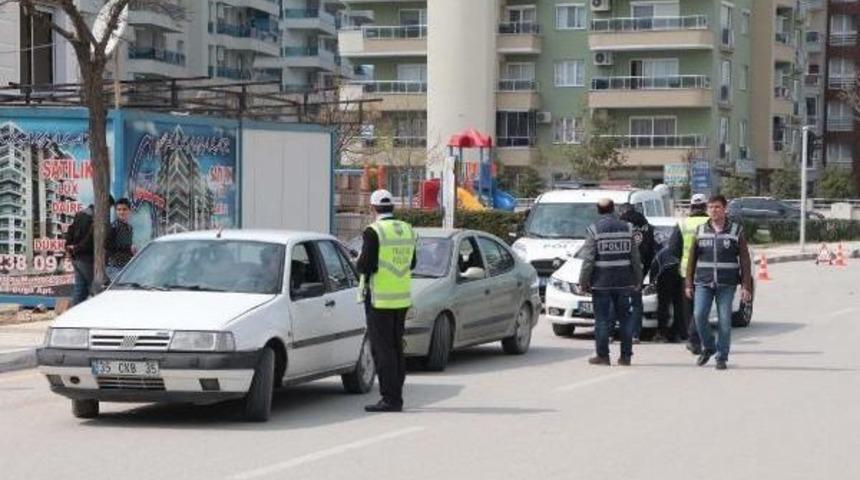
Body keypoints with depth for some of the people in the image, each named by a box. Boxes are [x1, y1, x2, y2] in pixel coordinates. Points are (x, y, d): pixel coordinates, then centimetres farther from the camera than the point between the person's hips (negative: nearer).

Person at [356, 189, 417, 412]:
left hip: (379, 299, -7)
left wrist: (359, 262, 4)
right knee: (396, 348, 13)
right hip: (402, 297, 7)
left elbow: (364, 265, -17)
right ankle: (396, 397, 15)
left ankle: (389, 399, -7)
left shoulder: (373, 232, -14)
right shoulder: (408, 230, 8)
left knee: (382, 349, -4)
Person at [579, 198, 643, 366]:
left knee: (602, 319, 1)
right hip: (624, 282, 3)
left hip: (601, 282, -3)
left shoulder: (594, 230, -5)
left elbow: (588, 259, -9)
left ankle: (602, 356, 1)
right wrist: (638, 279, 15)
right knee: (625, 318, 9)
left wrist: (583, 281, -3)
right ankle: (626, 356, 10)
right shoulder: (627, 228, 5)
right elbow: (635, 257, 8)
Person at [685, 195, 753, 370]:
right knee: (699, 315, -12)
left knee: (724, 321, -3)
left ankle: (722, 357, 8)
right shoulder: (700, 231, 10)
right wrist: (689, 284, 5)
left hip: (727, 284, -1)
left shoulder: (736, 231, 4)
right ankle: (708, 348, 10)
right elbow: (692, 259, 11)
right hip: (703, 283, 1)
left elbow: (744, 260, 3)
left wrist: (746, 286, -4)